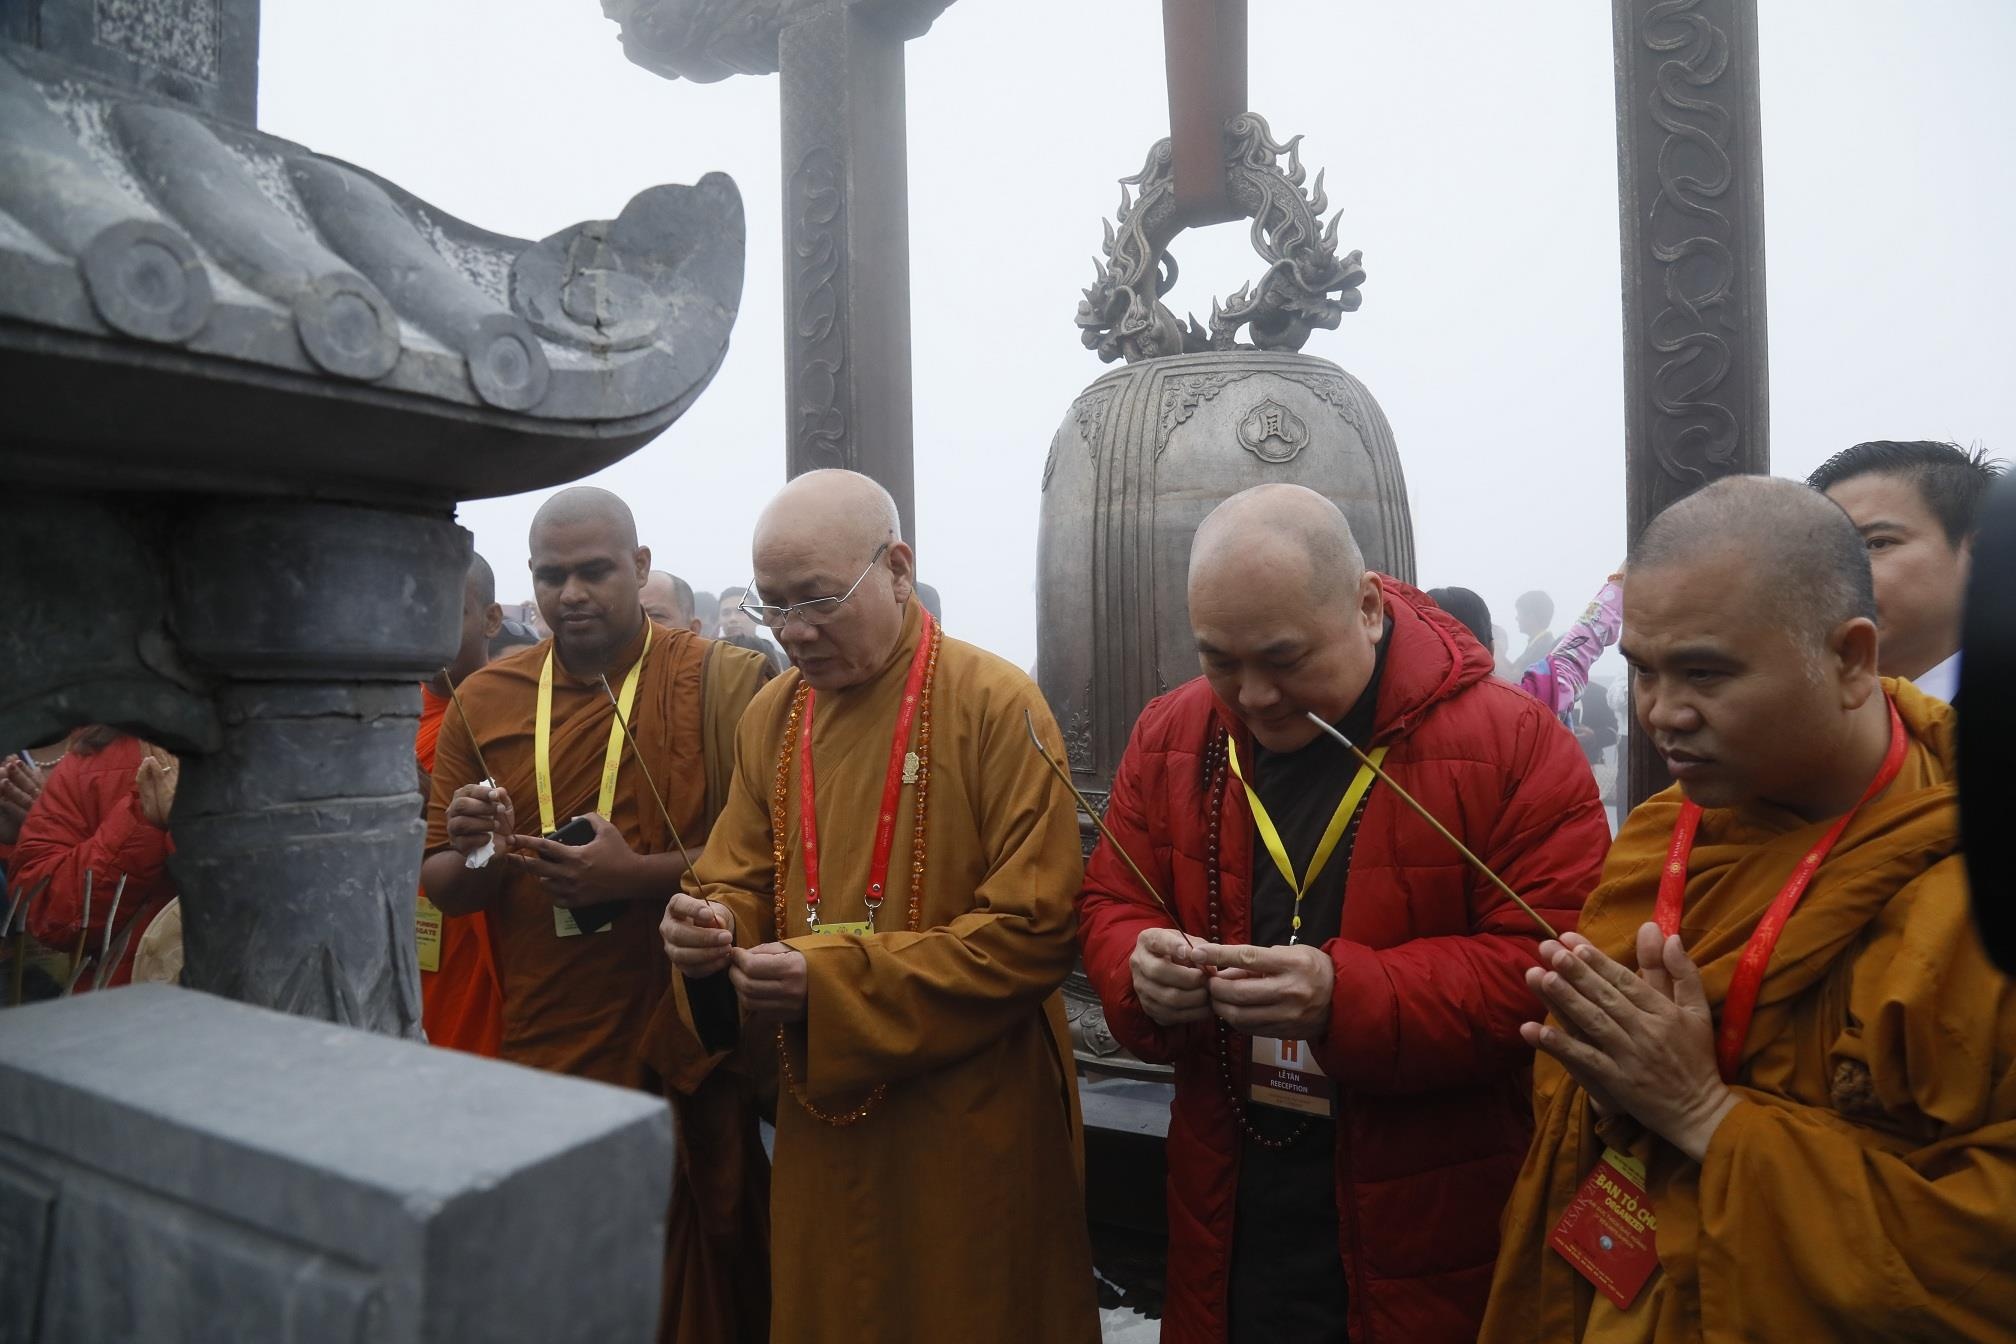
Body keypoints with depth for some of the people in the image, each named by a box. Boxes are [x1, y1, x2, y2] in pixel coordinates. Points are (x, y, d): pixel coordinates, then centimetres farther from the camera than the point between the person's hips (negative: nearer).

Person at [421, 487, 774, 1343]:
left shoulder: (722, 683, -7)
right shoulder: (483, 701, 5)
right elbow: (442, 887, 11)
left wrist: (639, 874, -21)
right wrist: (474, 854, -11)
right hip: (537, 1052, 3)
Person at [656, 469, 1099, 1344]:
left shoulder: (997, 706, -14)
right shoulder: (772, 716, 4)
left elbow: (1034, 933, -18)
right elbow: (741, 881, 10)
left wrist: (833, 979, -22)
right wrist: (716, 928, -13)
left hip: (972, 1131, -5)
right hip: (821, 1117, 5)